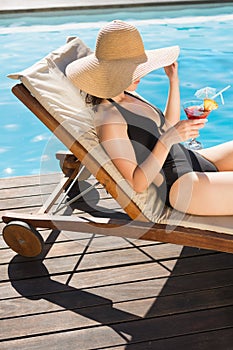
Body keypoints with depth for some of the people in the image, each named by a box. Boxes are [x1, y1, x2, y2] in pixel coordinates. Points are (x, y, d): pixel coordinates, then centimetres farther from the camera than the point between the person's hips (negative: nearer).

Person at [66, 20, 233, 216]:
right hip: (180, 187, -10)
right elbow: (137, 183, -21)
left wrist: (174, 81, 8)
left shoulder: (128, 95, 8)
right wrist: (169, 138, -28)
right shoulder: (108, 119, -21)